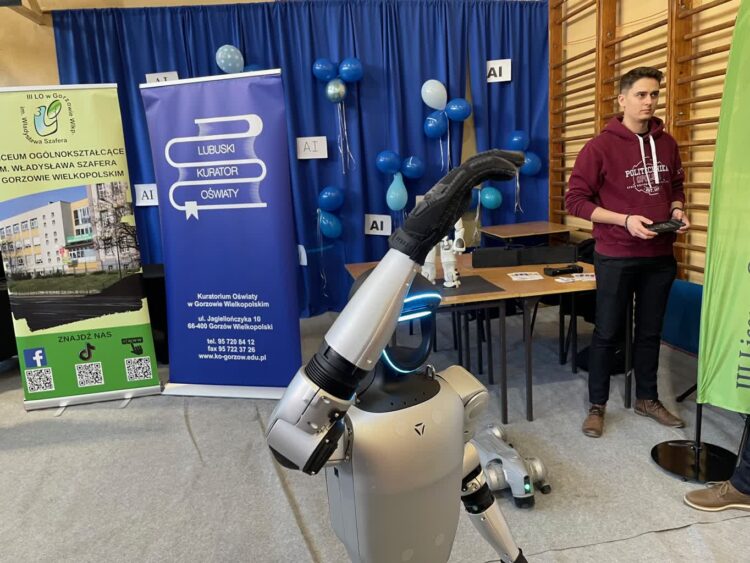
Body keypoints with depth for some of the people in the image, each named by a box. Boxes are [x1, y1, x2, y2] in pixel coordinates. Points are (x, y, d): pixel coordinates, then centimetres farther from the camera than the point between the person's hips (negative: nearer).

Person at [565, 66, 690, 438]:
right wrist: (625, 220, -20)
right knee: (607, 333, 4)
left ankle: (647, 399, 32)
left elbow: (676, 188, 20)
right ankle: (597, 406, 19)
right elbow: (575, 200, -12)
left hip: (660, 257, 5)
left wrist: (677, 210, -2)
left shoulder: (667, 144, 7)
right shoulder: (601, 146, -10)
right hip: (616, 257, -5)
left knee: (650, 331, 16)